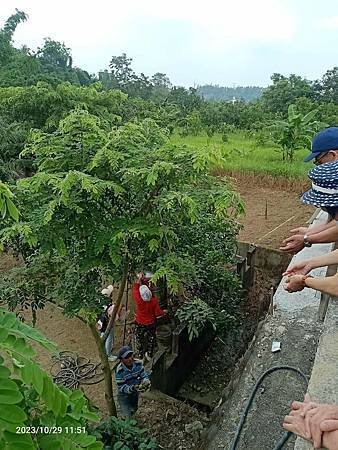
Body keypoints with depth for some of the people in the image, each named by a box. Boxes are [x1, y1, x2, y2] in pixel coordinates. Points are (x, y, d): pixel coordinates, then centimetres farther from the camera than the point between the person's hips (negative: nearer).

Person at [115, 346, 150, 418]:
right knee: (127, 416, 0)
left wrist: (146, 381, -36)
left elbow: (143, 375, -13)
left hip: (135, 394, 5)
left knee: (134, 409, 28)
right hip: (124, 395, -5)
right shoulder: (119, 370, -32)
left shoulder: (138, 363, -21)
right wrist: (133, 388, -44)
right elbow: (121, 387, -28)